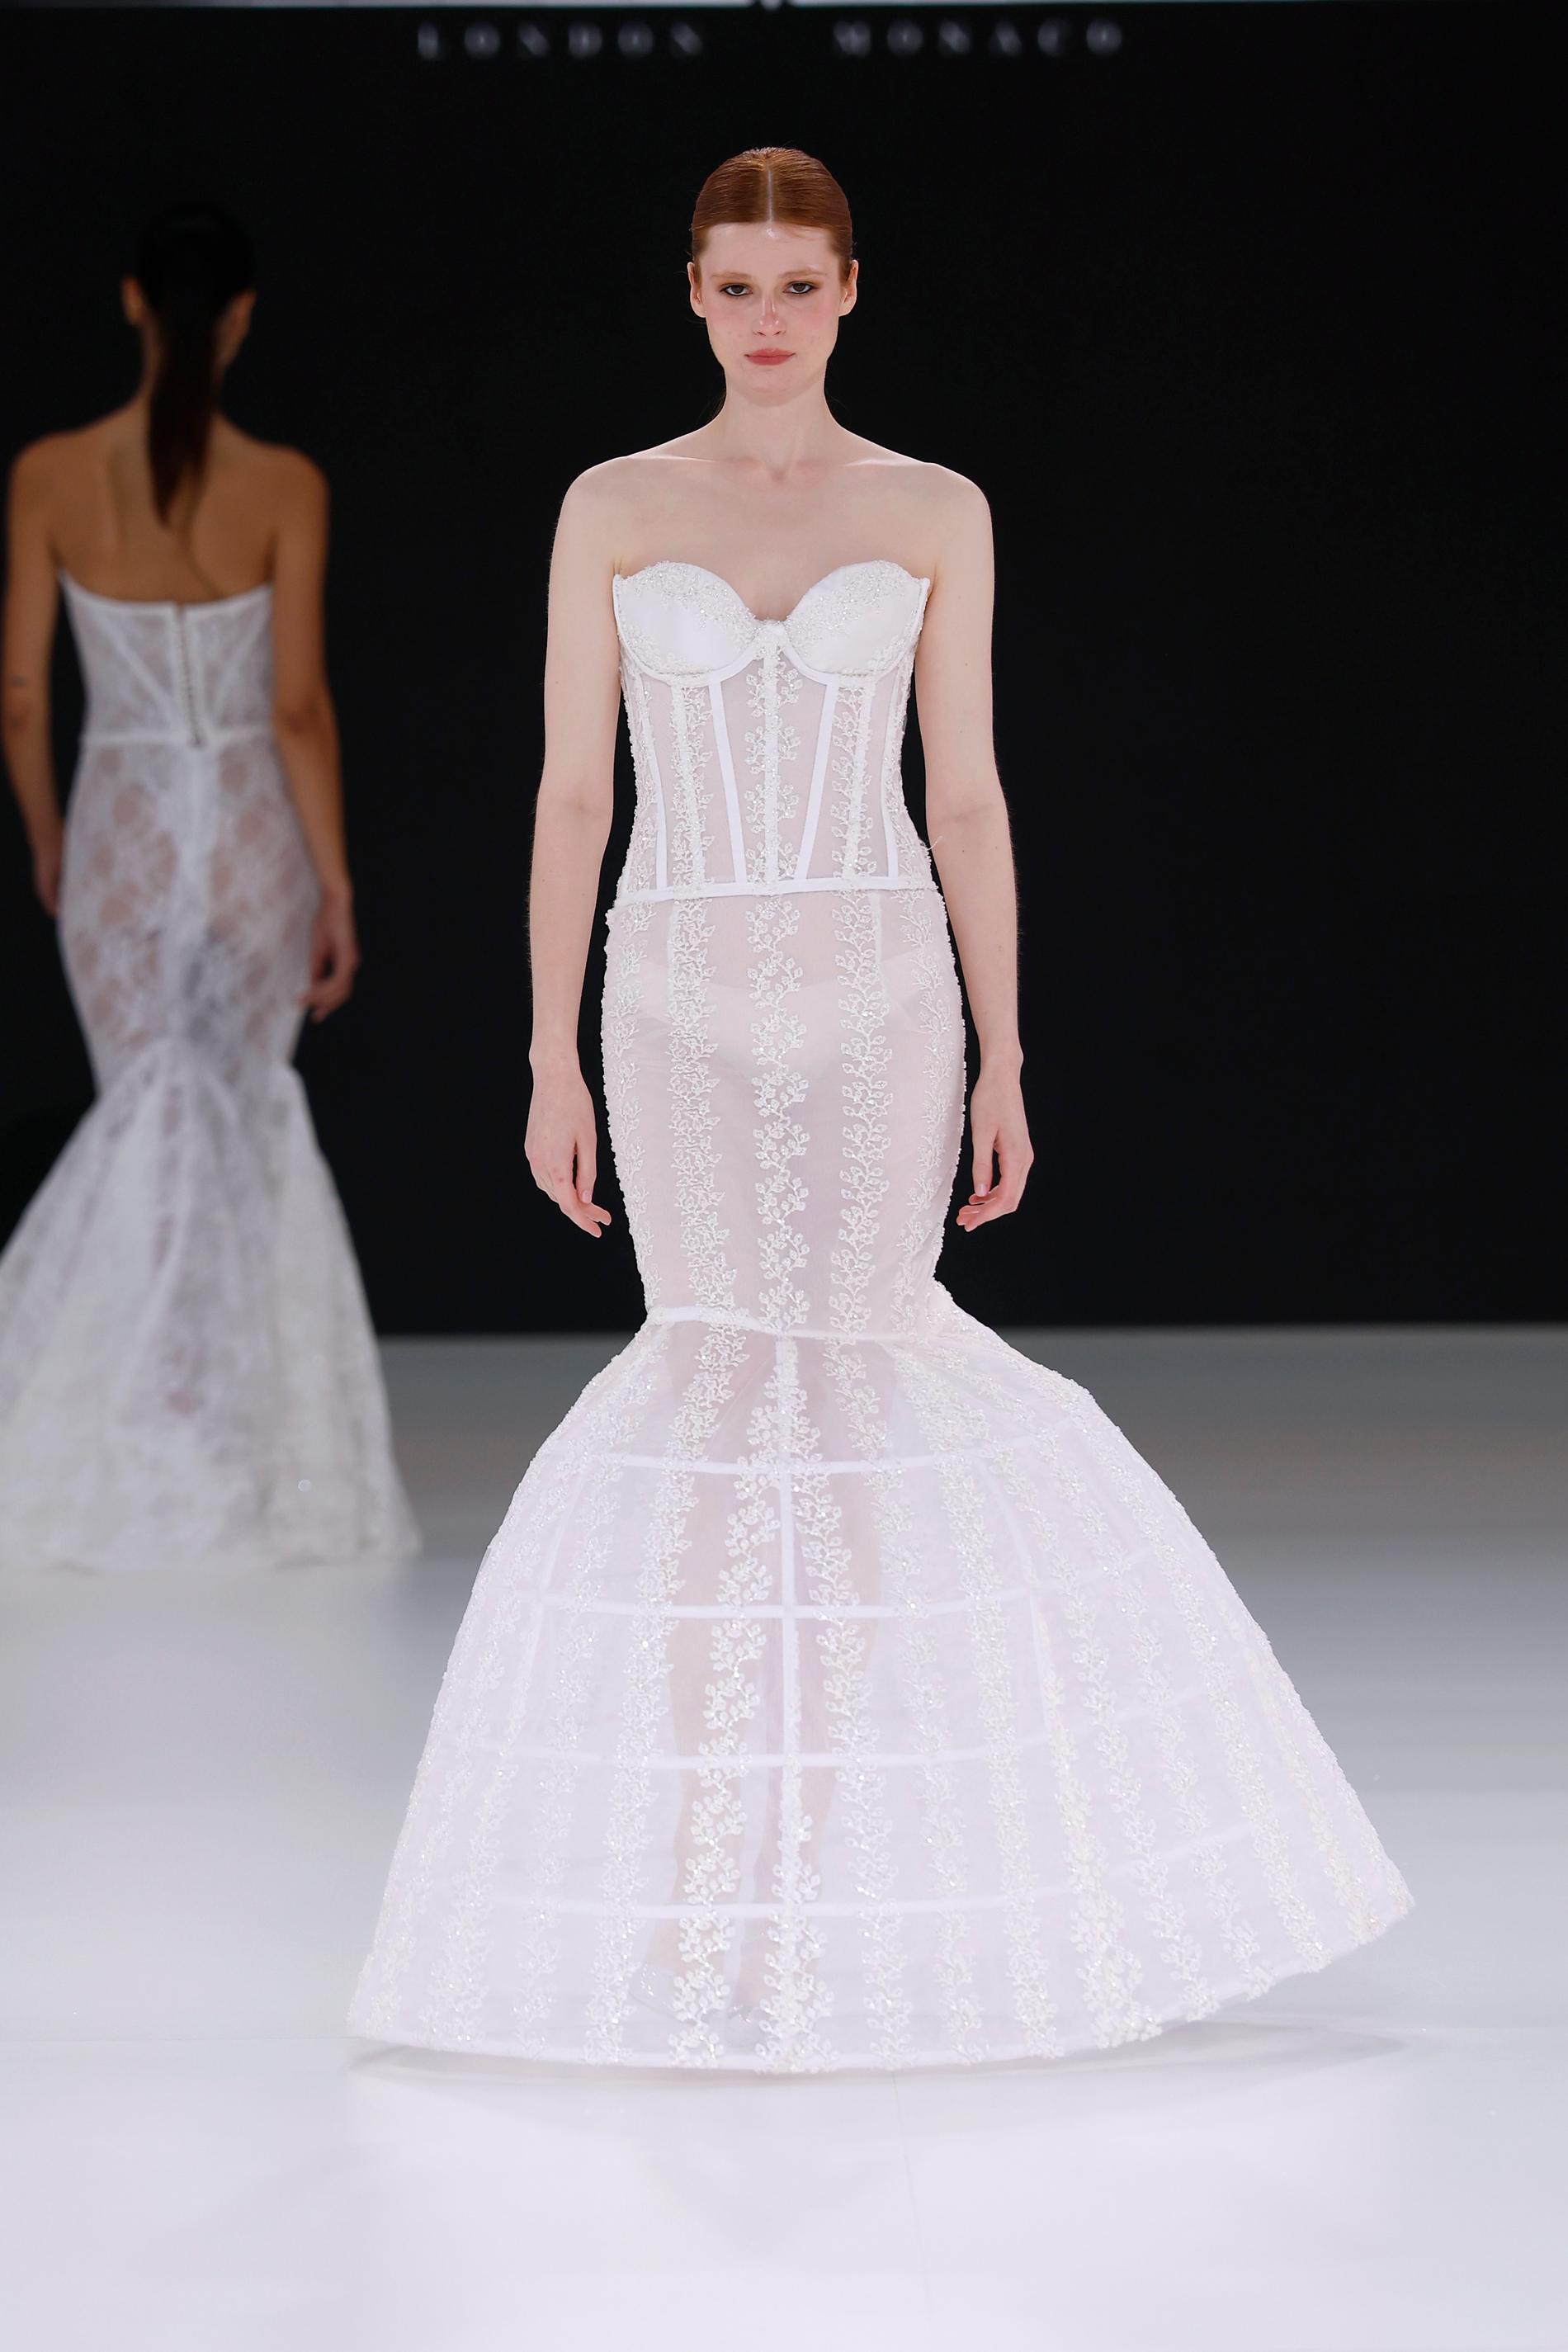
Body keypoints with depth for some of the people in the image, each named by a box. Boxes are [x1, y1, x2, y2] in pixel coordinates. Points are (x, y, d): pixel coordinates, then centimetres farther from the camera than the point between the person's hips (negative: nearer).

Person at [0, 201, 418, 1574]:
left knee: (144, 1122, 13)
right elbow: (299, 708, -11)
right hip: (250, 832, -1)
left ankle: (129, 1455, 5)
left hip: (120, 830, 1)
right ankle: (228, 1454, 13)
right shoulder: (283, 487, -11)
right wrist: (337, 887, -4)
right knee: (243, 1123, 13)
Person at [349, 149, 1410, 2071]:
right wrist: (551, 1060, -2)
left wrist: (1002, 1061, 0)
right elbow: (570, 798, 2)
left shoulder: (936, 516, 4)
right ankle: (702, 1875, 6)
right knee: (710, 1384, -2)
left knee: (855, 1372, -1)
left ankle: (837, 1857, 11)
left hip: (876, 994, 0)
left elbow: (967, 800, 4)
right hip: (684, 1004, 0)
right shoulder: (612, 511, 3)